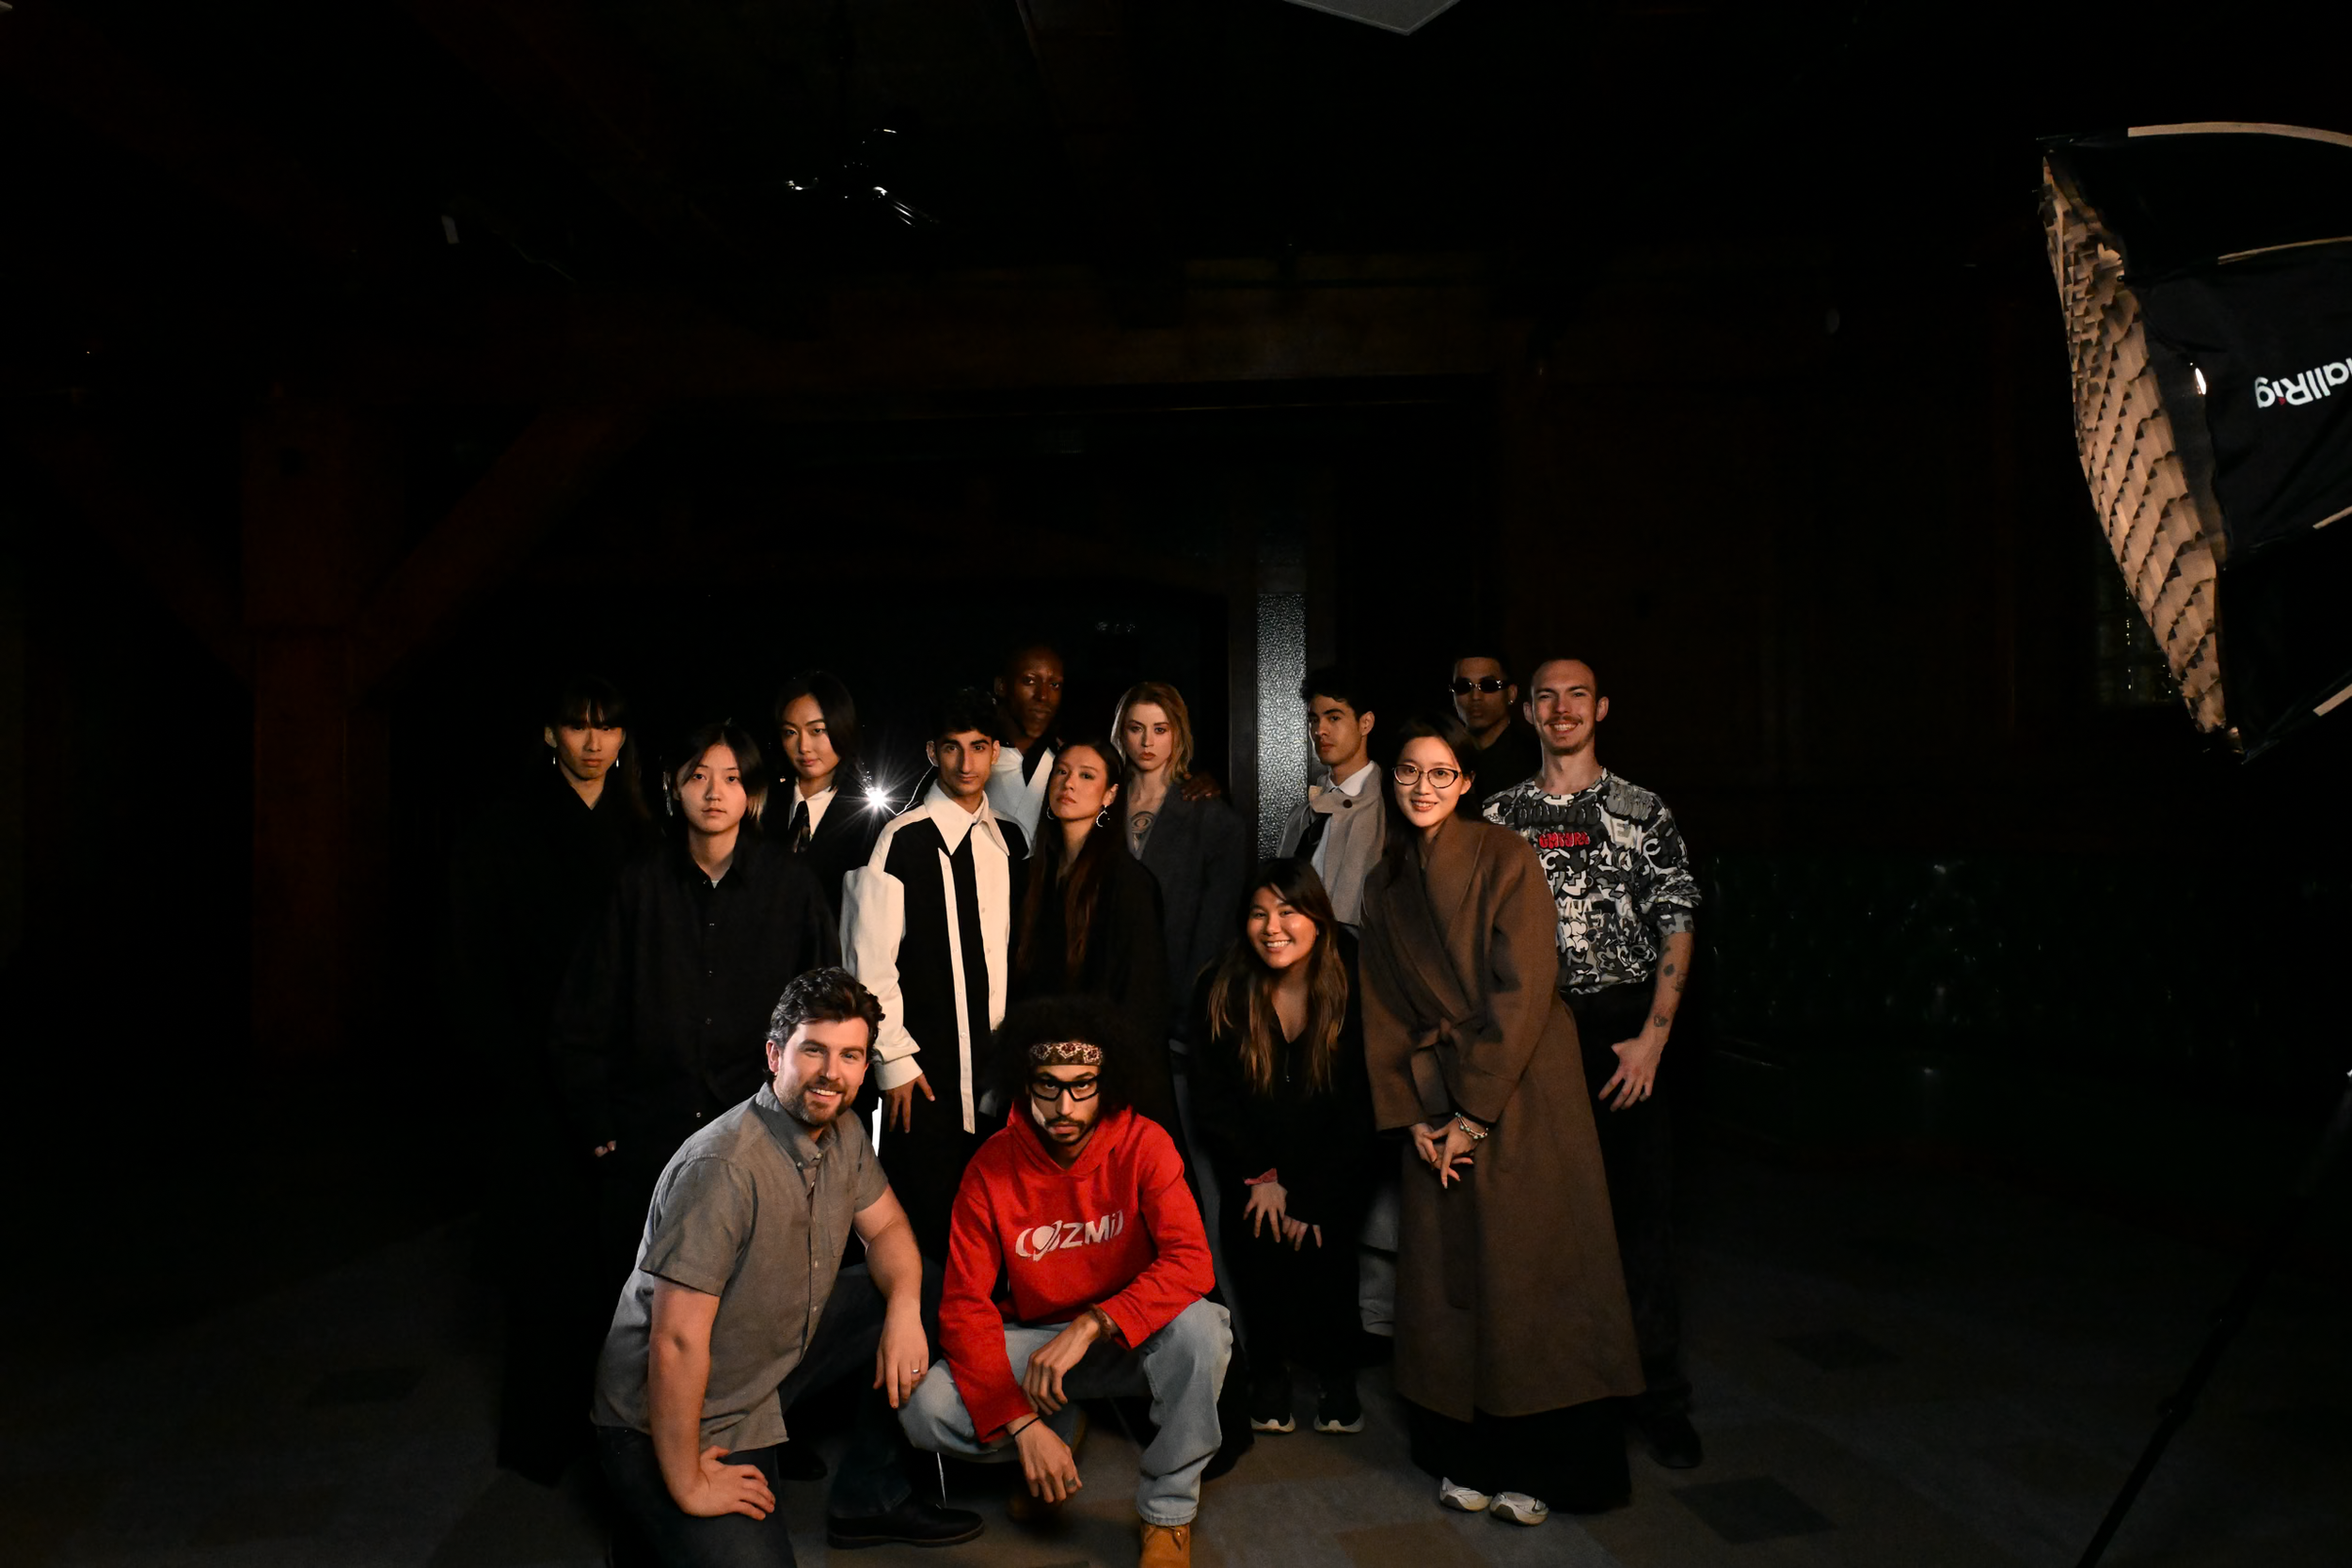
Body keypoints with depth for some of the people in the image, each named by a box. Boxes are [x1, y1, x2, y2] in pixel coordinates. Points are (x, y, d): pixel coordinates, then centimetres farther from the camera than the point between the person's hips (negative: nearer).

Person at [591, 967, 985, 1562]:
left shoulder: (842, 1132, -4)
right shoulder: (721, 1167, -30)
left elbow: (886, 1227, 9)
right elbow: (677, 1341, -29)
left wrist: (904, 1308, -13)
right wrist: (687, 1486, -21)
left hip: (780, 1354, 8)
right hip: (670, 1423, -8)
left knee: (924, 1294, 2)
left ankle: (869, 1501, 13)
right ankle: (656, 1520, 9)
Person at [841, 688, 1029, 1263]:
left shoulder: (1011, 842, 10)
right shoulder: (901, 840, -7)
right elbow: (871, 958, -8)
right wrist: (894, 1058, -8)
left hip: (998, 1064, 5)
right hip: (923, 1068, -5)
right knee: (925, 1220, -1)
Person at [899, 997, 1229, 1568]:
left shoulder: (1143, 1145, -16)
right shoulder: (992, 1168, -12)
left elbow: (1191, 1263, -26)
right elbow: (964, 1305, -14)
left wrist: (1091, 1325, -38)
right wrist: (1023, 1423, -25)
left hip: (1132, 1339, -1)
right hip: (1035, 1339, 2)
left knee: (1198, 1326, -34)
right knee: (926, 1410, -22)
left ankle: (1168, 1511, -10)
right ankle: (1058, 1432, 10)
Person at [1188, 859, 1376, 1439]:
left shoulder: (1355, 985, -14)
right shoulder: (1220, 992, -10)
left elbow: (1361, 1107, -12)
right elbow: (1210, 1100, -4)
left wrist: (1310, 1196, -16)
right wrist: (1261, 1177, -13)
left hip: (1333, 1157, -1)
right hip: (1251, 1154, 1)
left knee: (1324, 1235, -23)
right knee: (1251, 1228, -22)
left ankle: (1335, 1371, 0)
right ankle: (1268, 1369, 0)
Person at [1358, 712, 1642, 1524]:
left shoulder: (1504, 857, -10)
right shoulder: (1384, 884, 8)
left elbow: (1523, 988, -15)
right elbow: (1383, 1009, 8)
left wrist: (1474, 1112, -15)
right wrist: (1412, 1114, -1)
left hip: (1522, 1085, -5)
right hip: (1436, 1095, 5)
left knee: (1528, 1264, 0)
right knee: (1444, 1273, 6)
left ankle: (1541, 1463, 14)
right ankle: (1469, 1455, 21)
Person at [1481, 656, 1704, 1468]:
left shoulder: (1643, 813, 4)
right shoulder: (1500, 815, 9)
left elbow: (1676, 928, 0)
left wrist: (1653, 1037, -9)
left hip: (1621, 1034, -1)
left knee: (1639, 1211, 0)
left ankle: (1659, 1400, 14)